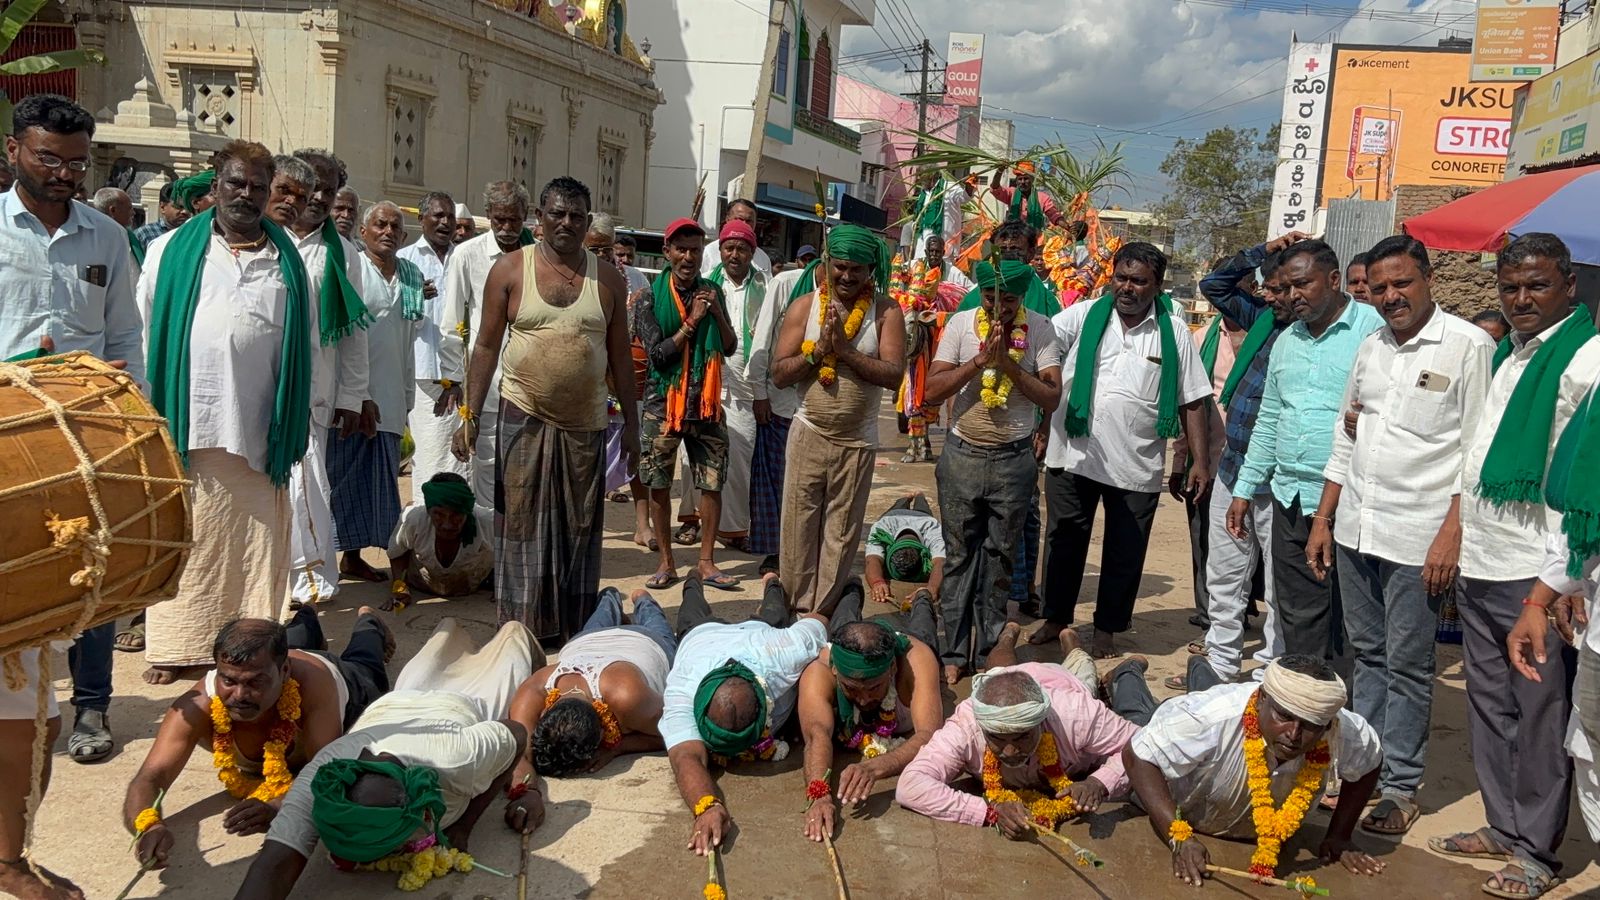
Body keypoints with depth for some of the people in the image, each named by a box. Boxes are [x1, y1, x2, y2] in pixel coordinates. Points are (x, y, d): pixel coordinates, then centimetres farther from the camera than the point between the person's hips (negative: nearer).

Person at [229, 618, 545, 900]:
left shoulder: (458, 758, -52)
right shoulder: (319, 781, -50)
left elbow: (518, 735, -31)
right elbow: (275, 866, -61)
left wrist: (466, 822, -38)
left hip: (466, 705, -2)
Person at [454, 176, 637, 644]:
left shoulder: (607, 277, 5)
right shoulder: (510, 268, 0)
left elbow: (620, 355, 9)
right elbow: (487, 345, 0)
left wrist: (631, 422, 7)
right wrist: (471, 416, -6)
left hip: (586, 421, 2)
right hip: (524, 417, -2)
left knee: (580, 526, 9)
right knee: (522, 523, 3)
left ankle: (576, 625, 20)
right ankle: (523, 624, 14)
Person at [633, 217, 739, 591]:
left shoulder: (713, 292, 6)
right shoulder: (651, 297, -5)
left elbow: (730, 348, 4)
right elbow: (657, 353, -11)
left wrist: (717, 313, -11)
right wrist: (692, 321, -16)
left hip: (706, 402, 3)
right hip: (663, 401, -2)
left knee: (713, 483, 2)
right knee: (658, 484, 4)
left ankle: (706, 562, 14)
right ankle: (666, 562, 17)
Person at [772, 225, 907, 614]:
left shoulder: (886, 311, -4)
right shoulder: (805, 305, 0)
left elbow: (893, 374, -14)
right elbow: (779, 373, -5)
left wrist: (845, 350, -21)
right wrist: (820, 349, -18)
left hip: (857, 442, 0)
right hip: (809, 434, 1)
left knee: (841, 536, 6)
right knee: (798, 529, 4)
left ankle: (820, 615, 16)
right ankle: (794, 612, 16)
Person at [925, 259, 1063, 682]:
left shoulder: (1040, 329, -4)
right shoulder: (961, 323, -3)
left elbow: (1052, 398, -9)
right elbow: (933, 391, -8)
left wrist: (1008, 364, -19)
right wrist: (980, 360, -18)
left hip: (1014, 460, 0)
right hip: (962, 456, 0)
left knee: (1000, 559, 8)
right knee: (959, 556, 6)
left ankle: (988, 653, 19)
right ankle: (954, 652, 14)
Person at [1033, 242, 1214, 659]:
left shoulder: (1172, 331, 1)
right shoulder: (1083, 316, 0)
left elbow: (1193, 400, 3)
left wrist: (1200, 460, -1)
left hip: (1138, 465, 0)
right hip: (1074, 456, 0)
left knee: (1125, 553, 10)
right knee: (1064, 542, 13)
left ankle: (1106, 629, 27)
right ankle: (1055, 618, 31)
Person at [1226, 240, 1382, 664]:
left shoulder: (1373, 331, -7)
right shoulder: (1286, 341, 16)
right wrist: (1244, 489, 18)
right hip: (1290, 498, 7)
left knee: (1348, 620, 1)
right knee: (1298, 619, 13)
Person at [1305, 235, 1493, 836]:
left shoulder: (1468, 346, -7)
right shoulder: (1370, 347, 12)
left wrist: (1452, 534, -16)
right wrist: (1323, 519, 14)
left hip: (1418, 537, -6)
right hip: (1353, 530, 6)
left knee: (1407, 666, 2)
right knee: (1367, 656, 14)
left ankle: (1400, 787, 13)